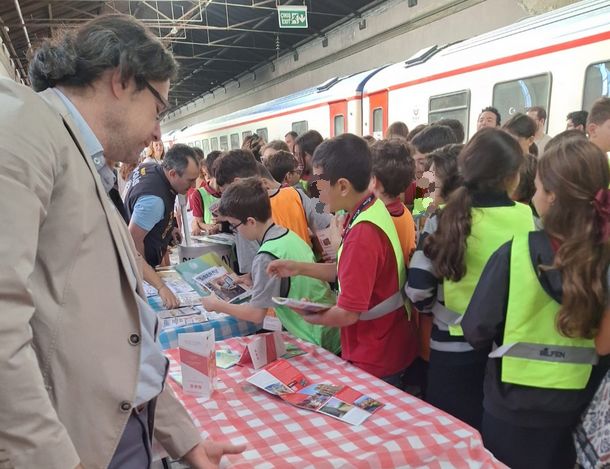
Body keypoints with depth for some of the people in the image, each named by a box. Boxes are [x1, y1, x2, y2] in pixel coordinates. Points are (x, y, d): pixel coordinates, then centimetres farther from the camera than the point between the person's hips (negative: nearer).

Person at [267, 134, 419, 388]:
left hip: (376, 361, -8)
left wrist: (308, 316, -7)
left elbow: (347, 314, -26)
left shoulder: (363, 233, -30)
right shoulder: (372, 209, -1)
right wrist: (299, 267, 3)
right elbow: (349, 272, 9)